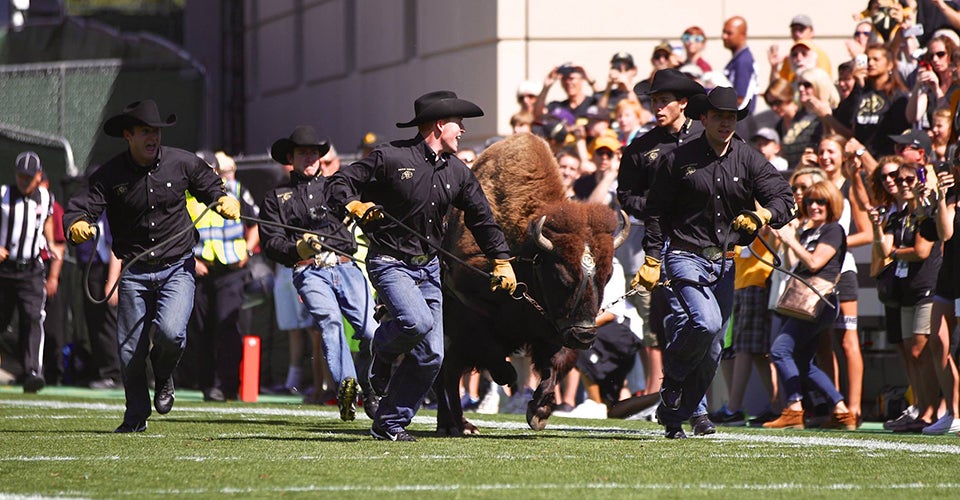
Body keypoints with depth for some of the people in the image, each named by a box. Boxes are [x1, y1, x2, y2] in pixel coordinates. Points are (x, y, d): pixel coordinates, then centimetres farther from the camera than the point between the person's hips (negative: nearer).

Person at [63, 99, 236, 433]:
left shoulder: (182, 163, -1)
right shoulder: (109, 176, -5)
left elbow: (211, 188, 17)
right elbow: (79, 210, -9)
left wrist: (224, 201, -5)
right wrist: (78, 226, -32)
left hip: (177, 268, -1)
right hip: (135, 272, 1)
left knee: (170, 331, -24)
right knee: (130, 351, 0)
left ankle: (164, 375, 11)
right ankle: (136, 417, 22)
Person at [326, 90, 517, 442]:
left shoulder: (457, 173, 9)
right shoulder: (391, 158, -9)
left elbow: (482, 219, 18)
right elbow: (338, 185, -5)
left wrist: (502, 261, 11)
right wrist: (356, 206, -25)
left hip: (429, 267, 6)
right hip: (390, 263, -6)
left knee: (431, 357, -2)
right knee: (418, 322, -31)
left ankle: (389, 424, 11)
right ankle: (382, 352, 3)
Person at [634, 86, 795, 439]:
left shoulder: (749, 161, 6)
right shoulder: (679, 160, 0)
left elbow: (785, 200, 1)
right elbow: (656, 212, 4)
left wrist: (762, 216, -21)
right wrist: (652, 260, -4)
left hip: (725, 263, 4)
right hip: (686, 255, -4)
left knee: (711, 348, 5)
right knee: (705, 322, -28)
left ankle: (673, 416, 17)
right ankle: (672, 376, -1)